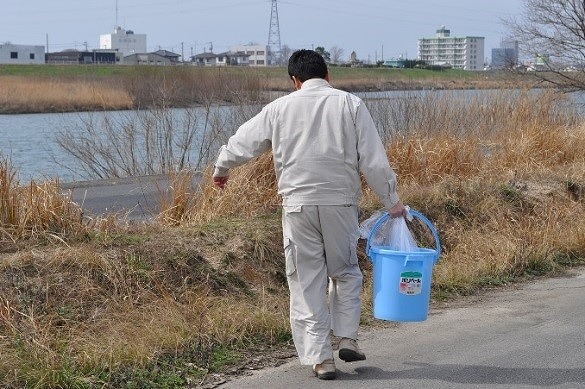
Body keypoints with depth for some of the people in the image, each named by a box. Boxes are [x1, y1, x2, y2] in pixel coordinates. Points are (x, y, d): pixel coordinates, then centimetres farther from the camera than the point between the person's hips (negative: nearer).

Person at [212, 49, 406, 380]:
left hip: (298, 204, 0)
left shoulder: (280, 108, 4)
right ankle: (347, 338, 11)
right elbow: (373, 159, -3)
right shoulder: (350, 104, 1)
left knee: (307, 281, 7)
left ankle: (320, 356, 5)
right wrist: (391, 200, 7)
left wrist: (221, 169, 33)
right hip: (341, 203, 0)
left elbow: (243, 142, 15)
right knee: (345, 272, 20)